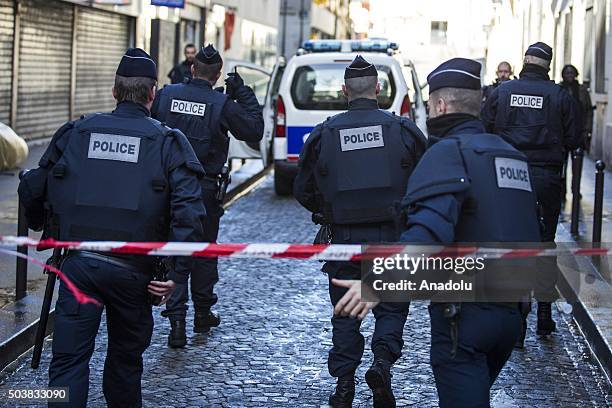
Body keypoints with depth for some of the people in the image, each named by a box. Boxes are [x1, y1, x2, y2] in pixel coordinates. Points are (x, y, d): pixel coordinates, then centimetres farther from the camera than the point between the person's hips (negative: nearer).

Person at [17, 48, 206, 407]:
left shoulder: (74, 133, 7)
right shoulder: (168, 142, 1)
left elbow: (32, 190, 12)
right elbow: (189, 210, -12)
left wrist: (44, 230, 32)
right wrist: (178, 273, -10)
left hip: (77, 264, 0)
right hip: (133, 270, 0)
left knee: (69, 360, 1)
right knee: (126, 357, 19)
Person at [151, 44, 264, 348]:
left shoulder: (166, 95, -3)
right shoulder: (223, 105, -11)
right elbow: (254, 131, -3)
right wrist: (244, 95, 2)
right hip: (205, 190, -1)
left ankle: (177, 318, -7)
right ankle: (203, 314, 28)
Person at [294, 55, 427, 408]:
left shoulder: (323, 134, 0)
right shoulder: (404, 130, -2)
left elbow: (303, 190, 6)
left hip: (344, 237, 1)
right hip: (392, 235, 0)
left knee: (345, 313, 13)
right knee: (392, 307, 13)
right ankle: (383, 360, -11)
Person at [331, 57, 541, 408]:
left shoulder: (449, 152, -13)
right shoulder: (511, 155, 14)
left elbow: (431, 230, -30)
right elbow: (531, 231, 22)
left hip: (465, 314, -8)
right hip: (510, 312, 8)